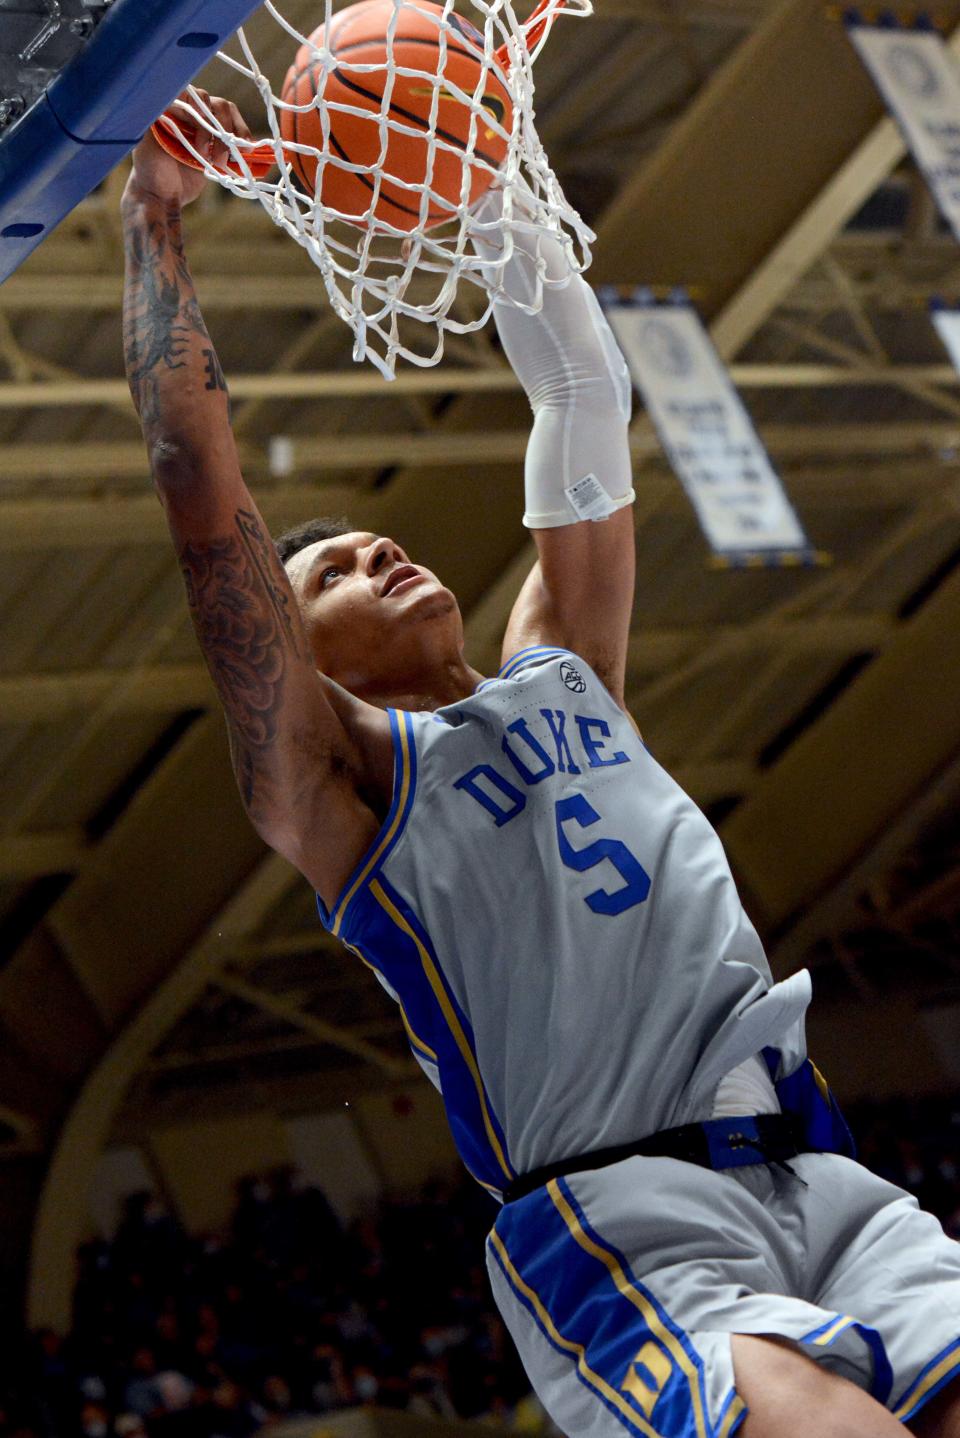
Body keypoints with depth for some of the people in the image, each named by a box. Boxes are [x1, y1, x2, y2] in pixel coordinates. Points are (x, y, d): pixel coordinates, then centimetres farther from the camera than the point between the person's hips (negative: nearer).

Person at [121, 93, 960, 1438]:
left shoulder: (563, 675, 26)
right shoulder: (332, 775, 11)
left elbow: (588, 405, 28)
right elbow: (203, 487, 3)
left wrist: (486, 189, 26)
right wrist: (156, 219, 6)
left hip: (821, 1178, 6)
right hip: (614, 1219, -6)